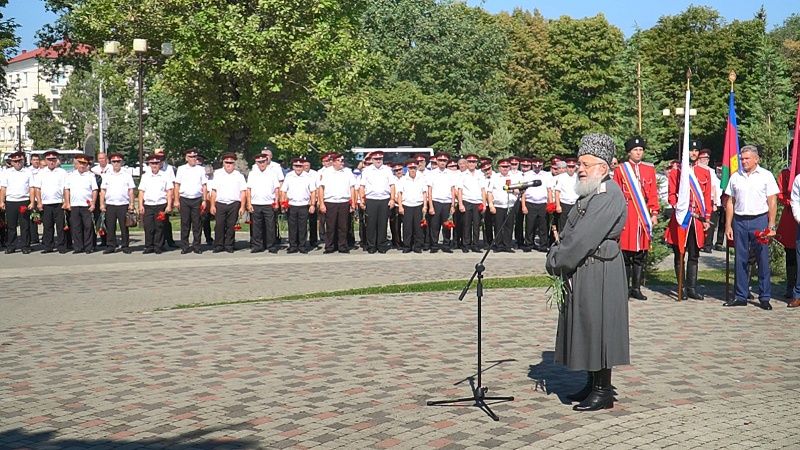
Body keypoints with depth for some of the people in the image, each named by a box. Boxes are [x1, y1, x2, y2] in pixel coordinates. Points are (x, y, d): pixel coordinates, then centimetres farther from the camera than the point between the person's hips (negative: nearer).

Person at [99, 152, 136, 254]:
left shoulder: (127, 174, 7)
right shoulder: (107, 175, 11)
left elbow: (131, 191, 6)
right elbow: (103, 190, 10)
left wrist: (131, 204, 0)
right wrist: (102, 204, 2)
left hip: (123, 204, -1)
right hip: (110, 204, 2)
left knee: (124, 227, 0)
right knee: (110, 227, 2)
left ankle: (125, 246, 7)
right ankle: (110, 246, 8)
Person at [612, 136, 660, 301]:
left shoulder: (650, 169, 11)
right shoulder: (620, 169, 3)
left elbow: (653, 193, 10)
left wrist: (654, 213, 2)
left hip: (644, 217, 3)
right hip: (626, 217, -3)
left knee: (641, 255, 5)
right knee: (625, 254, -1)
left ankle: (636, 288, 12)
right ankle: (625, 288, 7)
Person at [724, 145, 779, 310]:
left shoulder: (766, 175, 1)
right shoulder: (735, 177, 10)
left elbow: (772, 202, -1)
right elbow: (730, 202, 11)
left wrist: (771, 226, -8)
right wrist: (728, 225, 5)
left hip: (759, 220, -3)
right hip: (739, 221, 3)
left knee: (763, 259, 0)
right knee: (740, 260, 5)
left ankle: (764, 298, 7)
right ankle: (740, 296, 13)